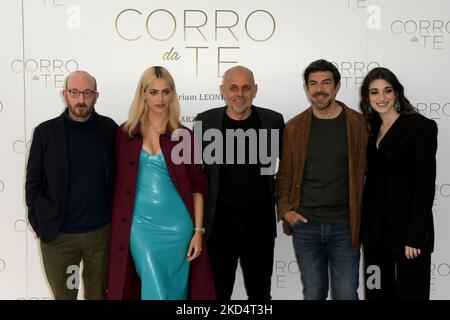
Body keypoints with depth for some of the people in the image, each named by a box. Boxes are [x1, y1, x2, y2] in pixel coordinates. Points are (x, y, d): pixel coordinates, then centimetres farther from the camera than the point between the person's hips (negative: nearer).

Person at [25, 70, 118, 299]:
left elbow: (119, 175, 5)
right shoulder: (46, 132, -5)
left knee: (99, 293, 16)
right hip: (58, 234, 0)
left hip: (102, 231, 1)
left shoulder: (109, 129, -2)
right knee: (63, 295, 15)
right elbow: (33, 183, 0)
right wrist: (39, 226, -3)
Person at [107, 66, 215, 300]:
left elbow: (197, 186, 2)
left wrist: (198, 231, -3)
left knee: (176, 289, 11)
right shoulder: (126, 133, 2)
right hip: (141, 225, 0)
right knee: (155, 290, -2)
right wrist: (120, 228, 5)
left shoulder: (184, 136, 1)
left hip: (177, 225, 1)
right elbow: (120, 183, 7)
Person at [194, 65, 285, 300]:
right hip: (219, 224, 0)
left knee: (260, 291, 16)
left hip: (260, 224, 1)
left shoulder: (273, 121, -1)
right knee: (218, 291, 12)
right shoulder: (204, 121, -2)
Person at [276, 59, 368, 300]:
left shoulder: (359, 125, -1)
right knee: (313, 294, 12)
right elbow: (285, 173, 10)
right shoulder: (294, 127, 4)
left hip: (345, 226, -1)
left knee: (346, 295, 4)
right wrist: (285, 209, -2)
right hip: (305, 225, 2)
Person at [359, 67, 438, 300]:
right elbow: (372, 179, 12)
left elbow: (425, 185, -13)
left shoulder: (421, 126, -8)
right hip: (375, 229, 6)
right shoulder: (371, 129, 11)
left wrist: (415, 236, -17)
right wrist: (362, 225, 6)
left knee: (409, 292, 3)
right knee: (376, 292, 13)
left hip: (407, 229, -6)